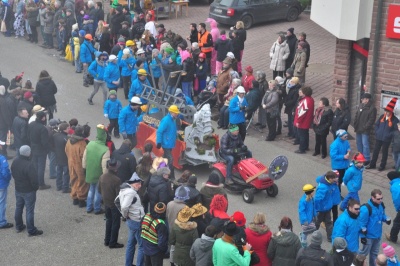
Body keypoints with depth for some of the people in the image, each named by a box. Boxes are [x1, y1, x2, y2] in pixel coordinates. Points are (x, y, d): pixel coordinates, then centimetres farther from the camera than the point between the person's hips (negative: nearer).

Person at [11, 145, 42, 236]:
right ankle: (31, 231, 12)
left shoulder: (15, 161, -6)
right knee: (29, 211, 3)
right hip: (29, 191, -7)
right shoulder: (29, 165, -30)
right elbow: (34, 179, -26)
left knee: (18, 207, 21)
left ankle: (19, 226, 36)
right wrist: (36, 187, -7)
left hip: (18, 189, 7)